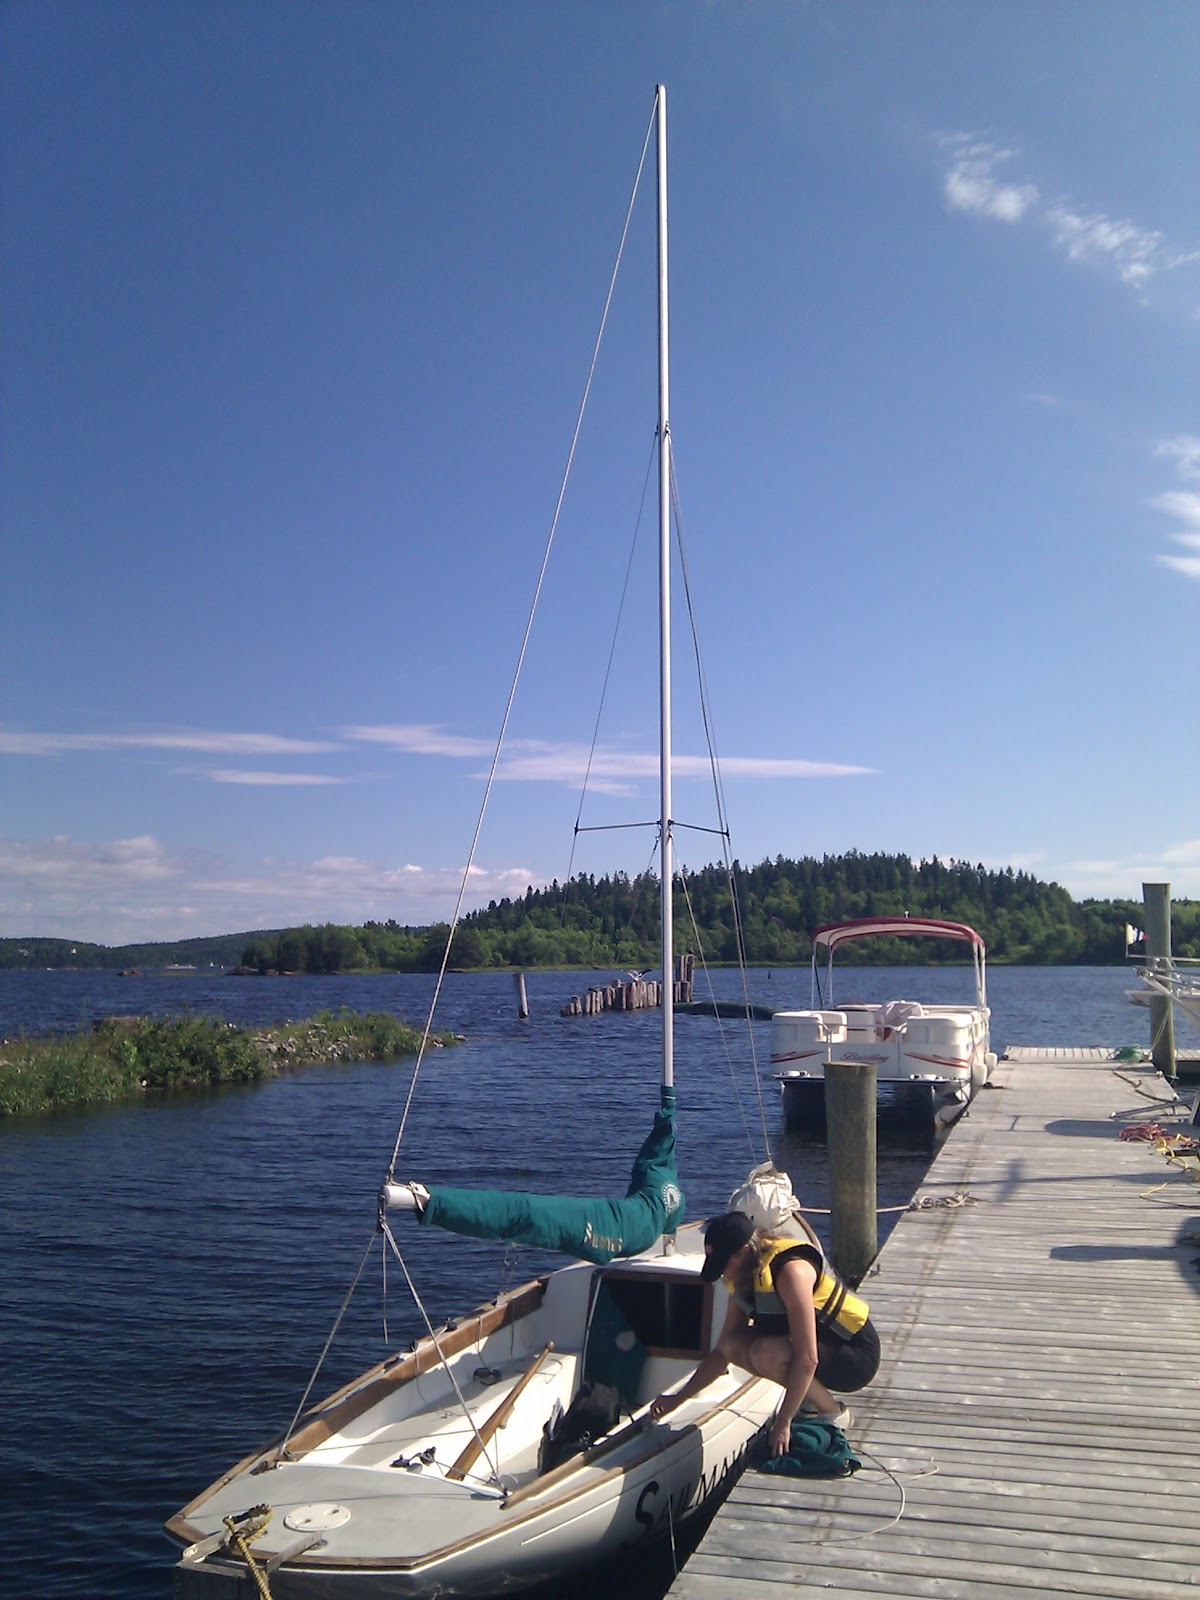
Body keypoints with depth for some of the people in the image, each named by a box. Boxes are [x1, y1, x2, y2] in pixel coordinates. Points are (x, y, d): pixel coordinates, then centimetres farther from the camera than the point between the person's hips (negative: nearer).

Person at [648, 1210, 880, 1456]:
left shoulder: (790, 1271, -27)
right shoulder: (743, 1278, 0)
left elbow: (807, 1360, -30)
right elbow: (723, 1351, 8)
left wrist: (783, 1424, -26)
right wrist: (677, 1398, 5)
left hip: (856, 1356, -8)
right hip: (823, 1344, 8)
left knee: (767, 1353, -30)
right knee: (736, 1345, -8)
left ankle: (833, 1412, -7)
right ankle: (809, 1398, 6)